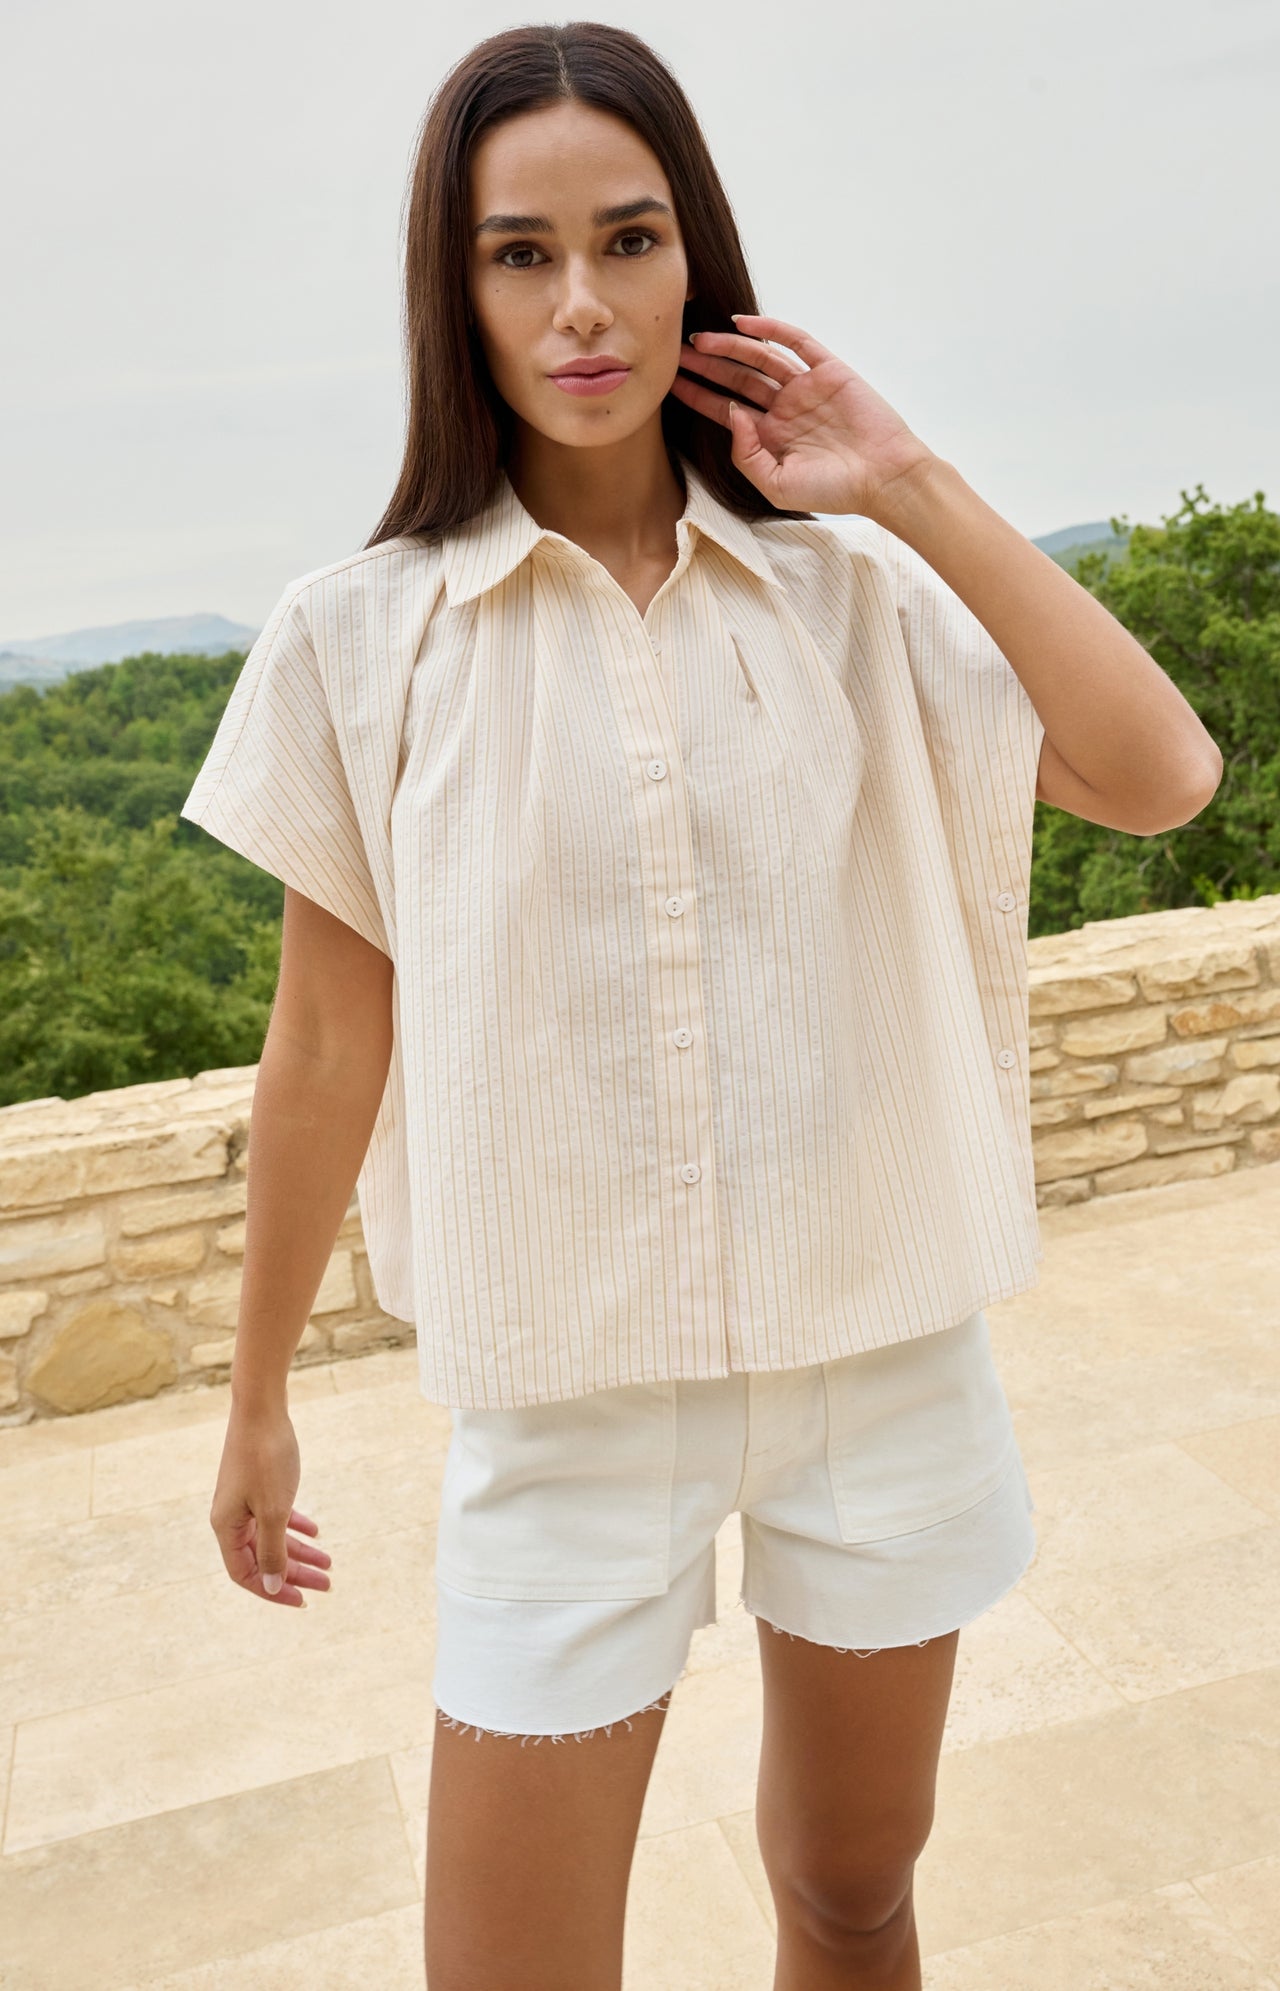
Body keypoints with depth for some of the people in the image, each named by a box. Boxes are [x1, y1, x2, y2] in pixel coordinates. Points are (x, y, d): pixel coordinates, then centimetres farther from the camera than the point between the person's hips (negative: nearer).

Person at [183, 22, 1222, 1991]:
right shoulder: (363, 636, -5)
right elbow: (327, 1051, 0)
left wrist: (915, 488, -10)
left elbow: (1163, 776, -12)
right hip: (567, 1383, -1)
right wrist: (259, 1396, 9)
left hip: (880, 1338, 2)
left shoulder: (847, 589, -1)